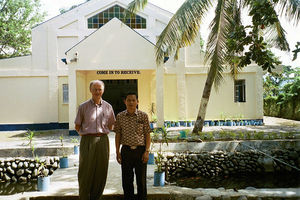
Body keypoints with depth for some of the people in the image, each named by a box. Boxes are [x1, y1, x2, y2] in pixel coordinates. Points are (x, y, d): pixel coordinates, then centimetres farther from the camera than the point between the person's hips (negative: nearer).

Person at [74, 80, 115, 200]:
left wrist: (102, 132, 9)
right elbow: (77, 126, 8)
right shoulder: (83, 107, 3)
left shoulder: (108, 107, 8)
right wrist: (86, 134, 2)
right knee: (86, 172, -1)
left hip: (103, 141, 2)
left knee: (101, 172, 6)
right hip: (88, 141, -2)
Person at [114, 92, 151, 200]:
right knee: (127, 180, 9)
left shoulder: (143, 116, -1)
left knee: (141, 180, 6)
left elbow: (147, 135, 0)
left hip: (140, 150, -1)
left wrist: (147, 151, -6)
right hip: (126, 151, 2)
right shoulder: (120, 116, 3)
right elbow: (118, 135, 8)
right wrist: (117, 152, 4)